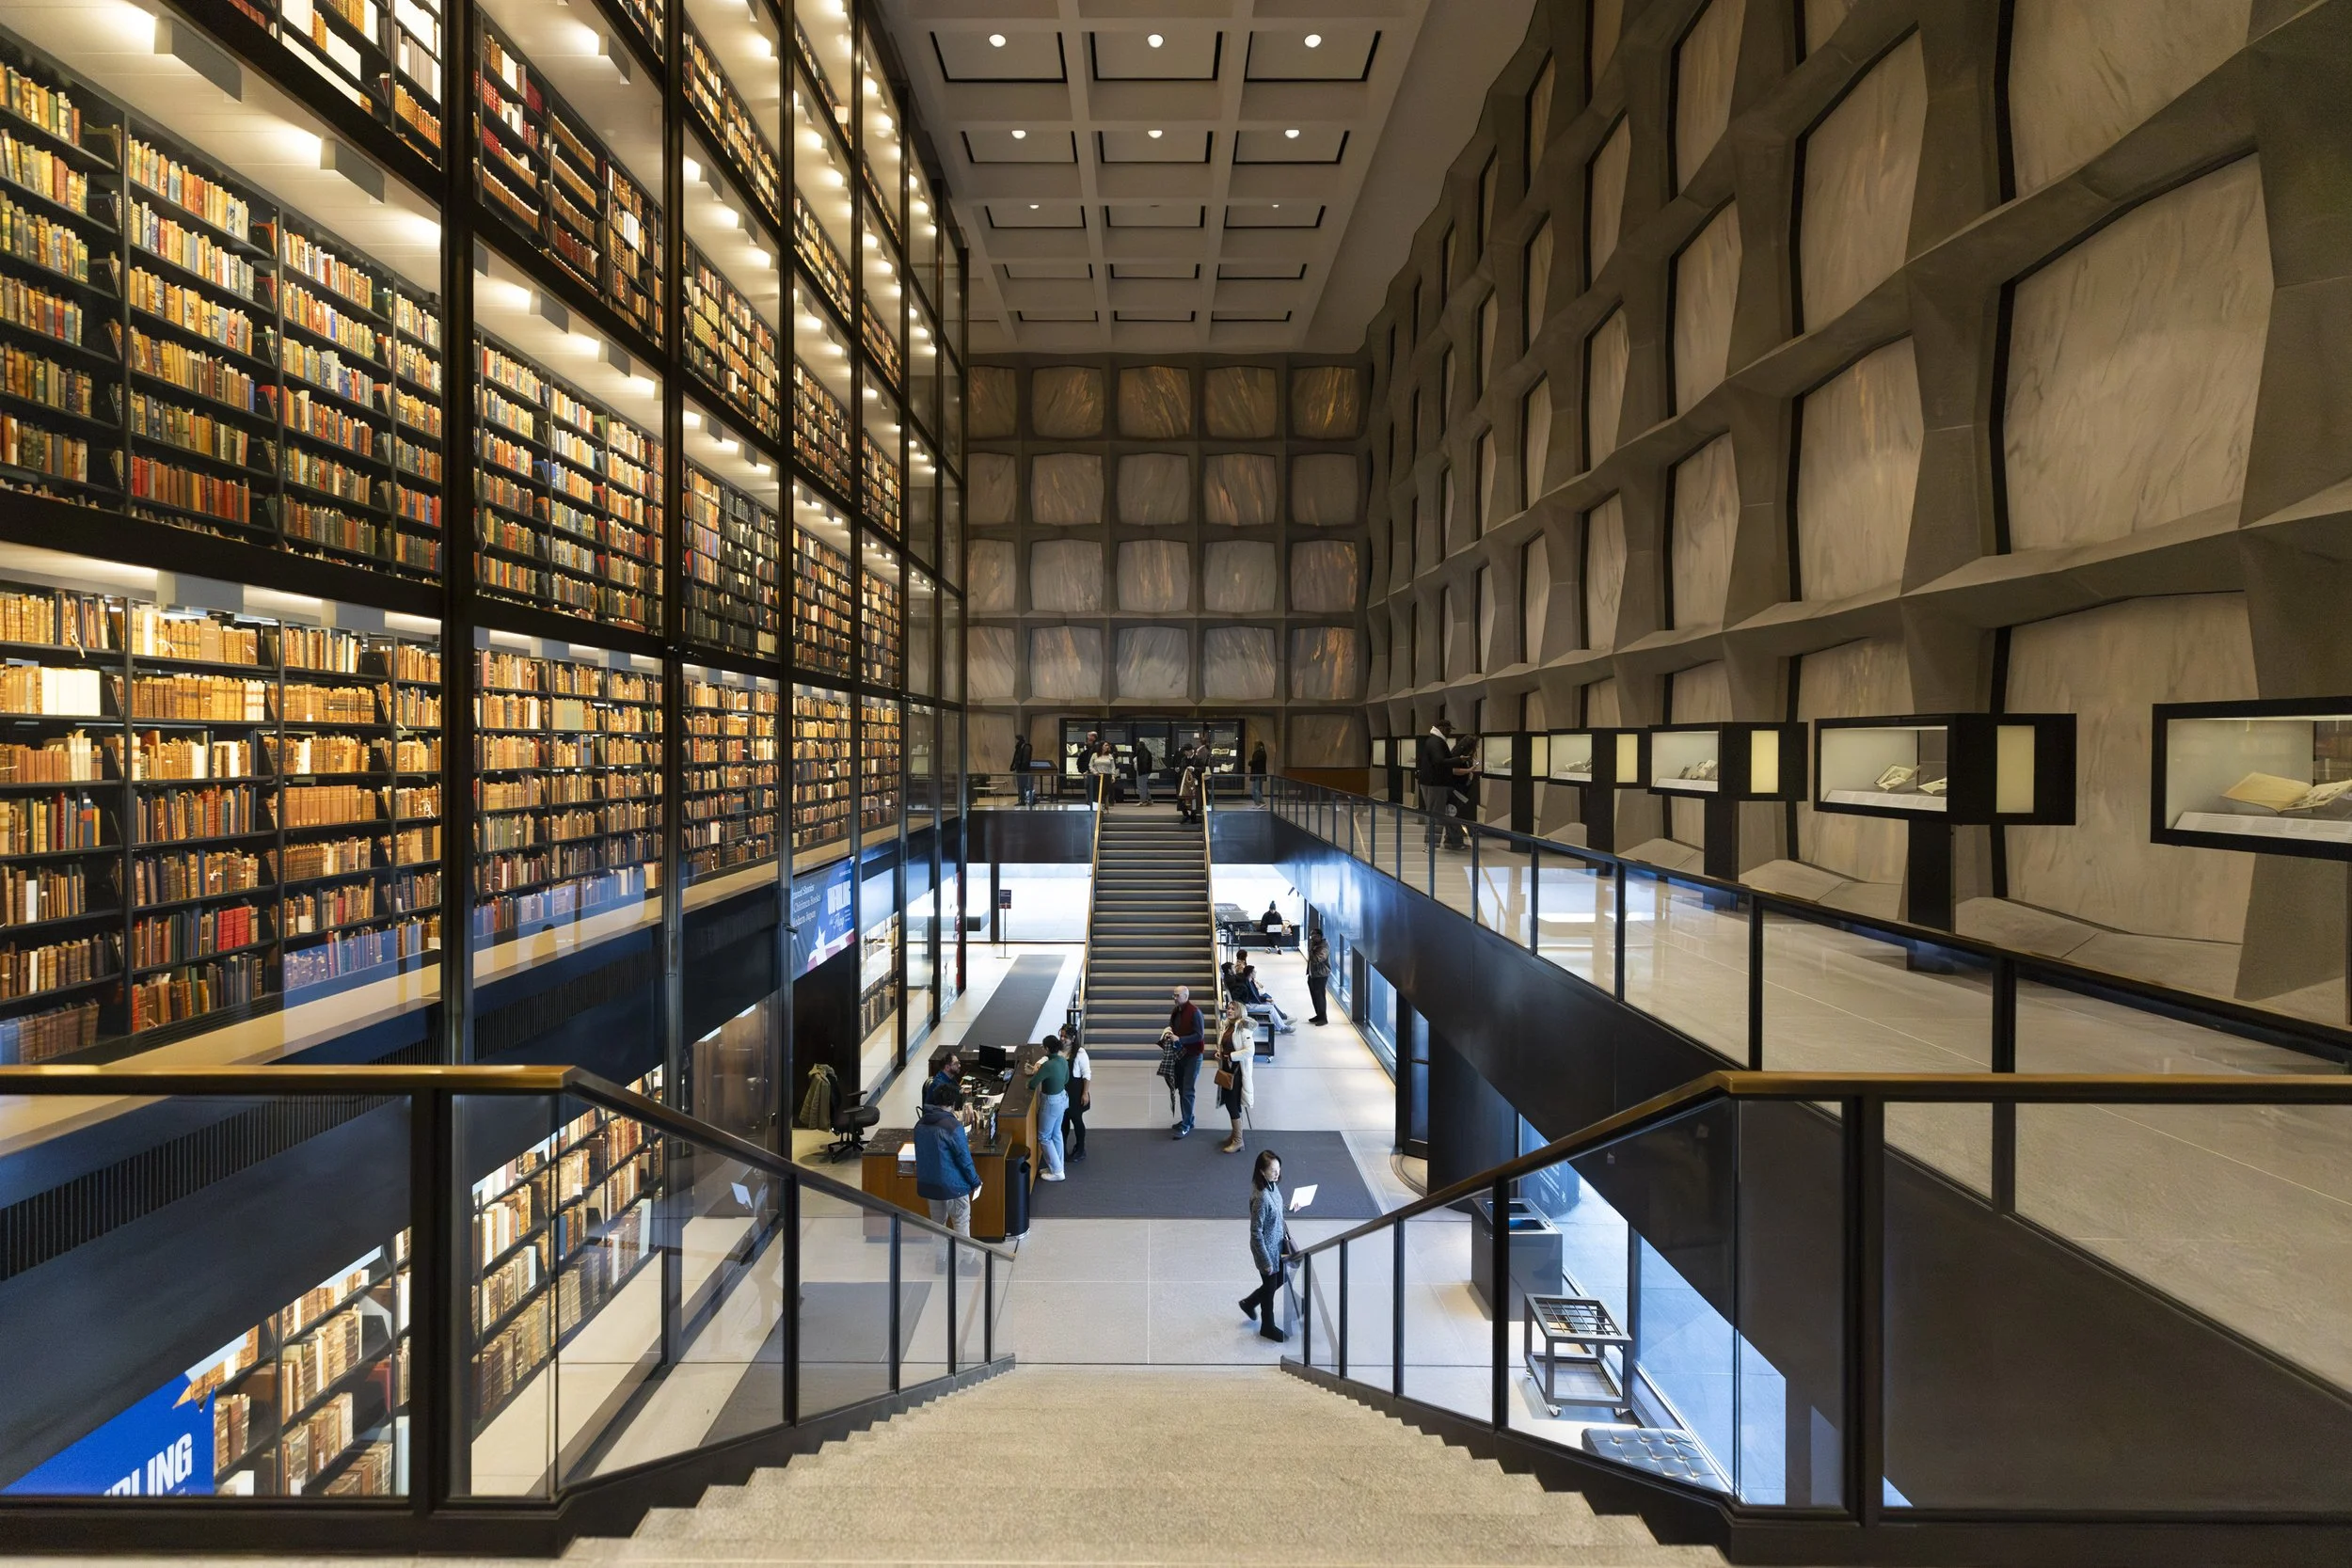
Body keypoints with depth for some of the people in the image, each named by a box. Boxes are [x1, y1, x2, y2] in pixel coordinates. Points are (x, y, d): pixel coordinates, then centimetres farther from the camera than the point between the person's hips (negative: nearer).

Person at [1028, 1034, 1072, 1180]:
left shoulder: (1047, 1066, -29)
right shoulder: (1063, 1060, -4)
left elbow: (1031, 1085, -22)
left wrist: (1035, 1074, 0)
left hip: (1051, 1103, -8)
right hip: (1062, 1098, 8)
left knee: (1044, 1137, 10)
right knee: (1056, 1134, 22)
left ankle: (1057, 1172, 15)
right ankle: (1057, 1166, 34)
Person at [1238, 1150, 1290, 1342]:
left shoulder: (1273, 1185, -8)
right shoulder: (1261, 1198, -34)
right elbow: (1256, 1233, -26)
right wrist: (1266, 1261, -20)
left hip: (1278, 1244, 8)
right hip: (1267, 1249, -8)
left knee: (1280, 1279, 25)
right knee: (1270, 1287, 14)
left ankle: (1249, 1303, 47)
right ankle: (1267, 1327, 39)